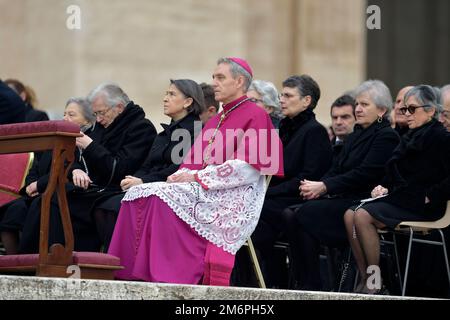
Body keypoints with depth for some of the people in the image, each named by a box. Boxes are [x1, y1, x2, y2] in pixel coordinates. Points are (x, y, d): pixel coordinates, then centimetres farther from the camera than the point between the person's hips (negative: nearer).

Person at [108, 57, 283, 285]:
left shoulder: (255, 116, 0)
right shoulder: (216, 120, 26)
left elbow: (247, 167, -13)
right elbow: (195, 161, 21)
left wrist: (197, 177, -15)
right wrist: (182, 174, -4)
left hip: (233, 198, -8)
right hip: (204, 189, 8)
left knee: (164, 198, -31)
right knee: (139, 194, -15)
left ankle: (167, 274, -32)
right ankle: (134, 273, -26)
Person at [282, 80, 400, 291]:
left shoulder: (387, 137, -5)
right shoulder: (356, 135, 23)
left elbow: (365, 173, -16)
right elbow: (337, 169, 17)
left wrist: (324, 187, -18)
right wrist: (316, 186, -5)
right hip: (343, 198, 8)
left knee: (305, 214, -27)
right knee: (290, 214, -15)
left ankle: (311, 285, -22)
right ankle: (300, 281, -17)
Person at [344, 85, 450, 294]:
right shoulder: (409, 138, 21)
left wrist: (429, 197, -16)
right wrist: (383, 188, 10)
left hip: (421, 206, -9)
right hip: (398, 199, 9)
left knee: (363, 216, -26)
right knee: (350, 215, -13)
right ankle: (364, 280, -15)